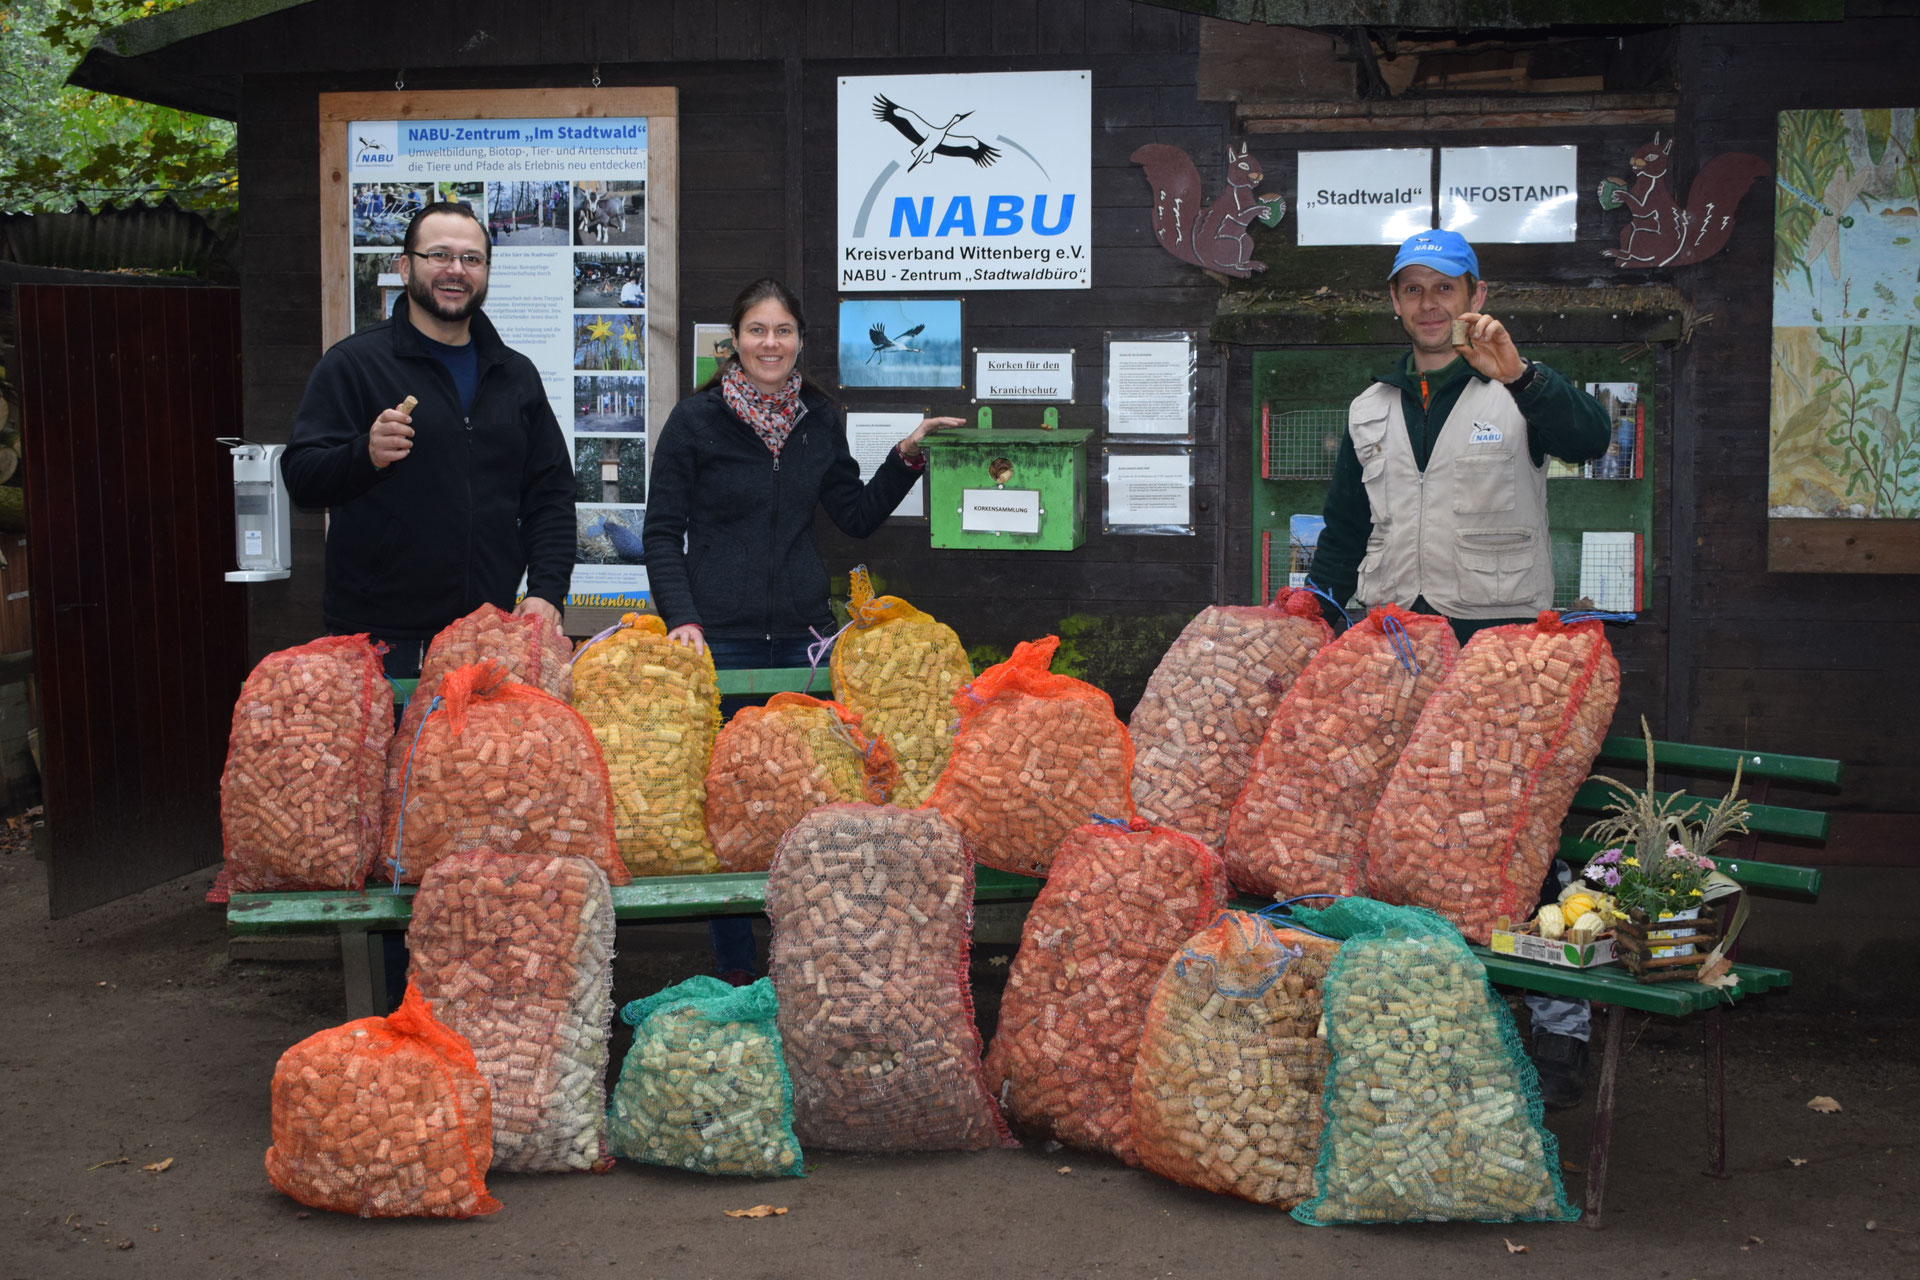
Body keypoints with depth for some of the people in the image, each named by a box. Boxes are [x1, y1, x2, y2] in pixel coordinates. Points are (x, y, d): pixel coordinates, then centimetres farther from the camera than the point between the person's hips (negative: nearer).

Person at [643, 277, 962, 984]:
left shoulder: (820, 421, 12)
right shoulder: (696, 420, 0)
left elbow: (858, 516, 18)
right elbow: (662, 533, 0)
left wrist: (906, 457, 7)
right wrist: (682, 619, -11)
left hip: (803, 633, 3)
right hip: (722, 637, -3)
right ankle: (734, 972, 11)